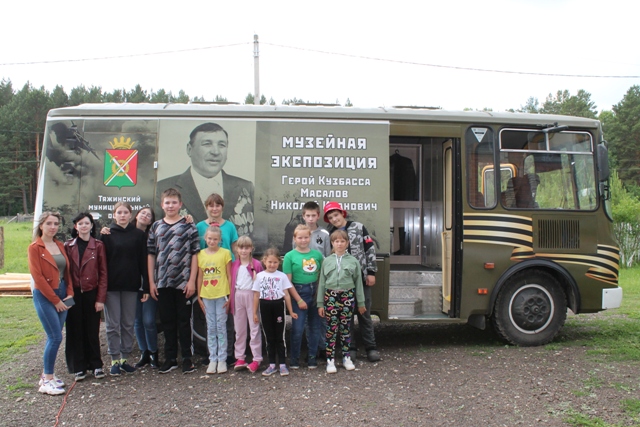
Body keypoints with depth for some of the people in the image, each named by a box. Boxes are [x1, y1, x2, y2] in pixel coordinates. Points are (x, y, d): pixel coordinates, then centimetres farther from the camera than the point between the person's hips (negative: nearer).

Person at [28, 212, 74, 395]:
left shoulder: (60, 245, 11)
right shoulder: (35, 248, -8)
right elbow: (38, 277, -12)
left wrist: (69, 294, 0)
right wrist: (55, 300, -12)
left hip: (62, 295, 6)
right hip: (44, 297, -6)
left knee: (53, 337, 9)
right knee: (56, 337, -9)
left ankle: (47, 374, 20)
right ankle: (47, 381, 0)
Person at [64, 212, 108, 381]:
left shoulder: (98, 246, 0)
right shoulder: (68, 246, 5)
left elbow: (103, 273, -2)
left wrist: (101, 298, -7)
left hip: (91, 293, -1)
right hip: (74, 294, 1)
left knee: (92, 331, 5)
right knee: (76, 331, 6)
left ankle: (96, 365, 17)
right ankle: (79, 367, 16)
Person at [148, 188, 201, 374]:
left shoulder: (188, 227, 0)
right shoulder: (156, 227, 9)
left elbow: (195, 255, -2)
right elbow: (151, 255, 9)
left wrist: (192, 281, -9)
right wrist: (151, 282, 4)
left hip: (183, 283, -3)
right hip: (162, 283, 3)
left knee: (184, 321, 4)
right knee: (167, 322, 10)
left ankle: (187, 358, 13)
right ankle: (170, 358, 20)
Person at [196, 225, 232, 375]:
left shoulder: (225, 253, -3)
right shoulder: (201, 254, 5)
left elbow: (229, 275, -1)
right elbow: (200, 277, 8)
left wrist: (230, 295, -5)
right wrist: (199, 296, 6)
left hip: (221, 295, -3)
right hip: (207, 296, 3)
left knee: (221, 327, 3)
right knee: (211, 328, 9)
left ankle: (222, 359, 11)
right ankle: (212, 359, 16)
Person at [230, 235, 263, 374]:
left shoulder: (256, 265, -2)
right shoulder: (234, 265, 9)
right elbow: (231, 283, 10)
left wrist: (256, 278, -16)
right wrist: (230, 299, 4)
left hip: (252, 296, -4)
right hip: (238, 296, 4)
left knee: (254, 328, -1)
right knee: (239, 329, 11)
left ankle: (257, 359, 5)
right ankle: (240, 358, 20)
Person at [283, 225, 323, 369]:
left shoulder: (317, 254, 4)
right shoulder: (290, 256, -4)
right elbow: (288, 281, -6)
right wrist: (299, 300, -9)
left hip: (315, 292, 3)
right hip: (299, 292, -3)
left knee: (314, 327, 10)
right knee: (297, 328, -2)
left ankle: (312, 356, 24)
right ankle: (294, 357, 14)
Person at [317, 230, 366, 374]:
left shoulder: (353, 261, 4)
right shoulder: (327, 261, 4)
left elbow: (358, 282, 7)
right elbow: (322, 283, 5)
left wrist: (361, 302, 9)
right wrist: (320, 304, 2)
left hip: (348, 296, 0)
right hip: (331, 296, 0)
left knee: (345, 328, 8)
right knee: (331, 328, 1)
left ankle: (346, 357, 21)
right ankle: (330, 359, 8)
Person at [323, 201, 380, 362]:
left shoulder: (358, 228, 1)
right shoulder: (330, 235, 7)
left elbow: (370, 249, 0)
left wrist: (371, 272, -4)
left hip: (361, 277, -2)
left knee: (364, 314, 5)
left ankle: (371, 347, 14)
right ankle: (350, 347, 17)